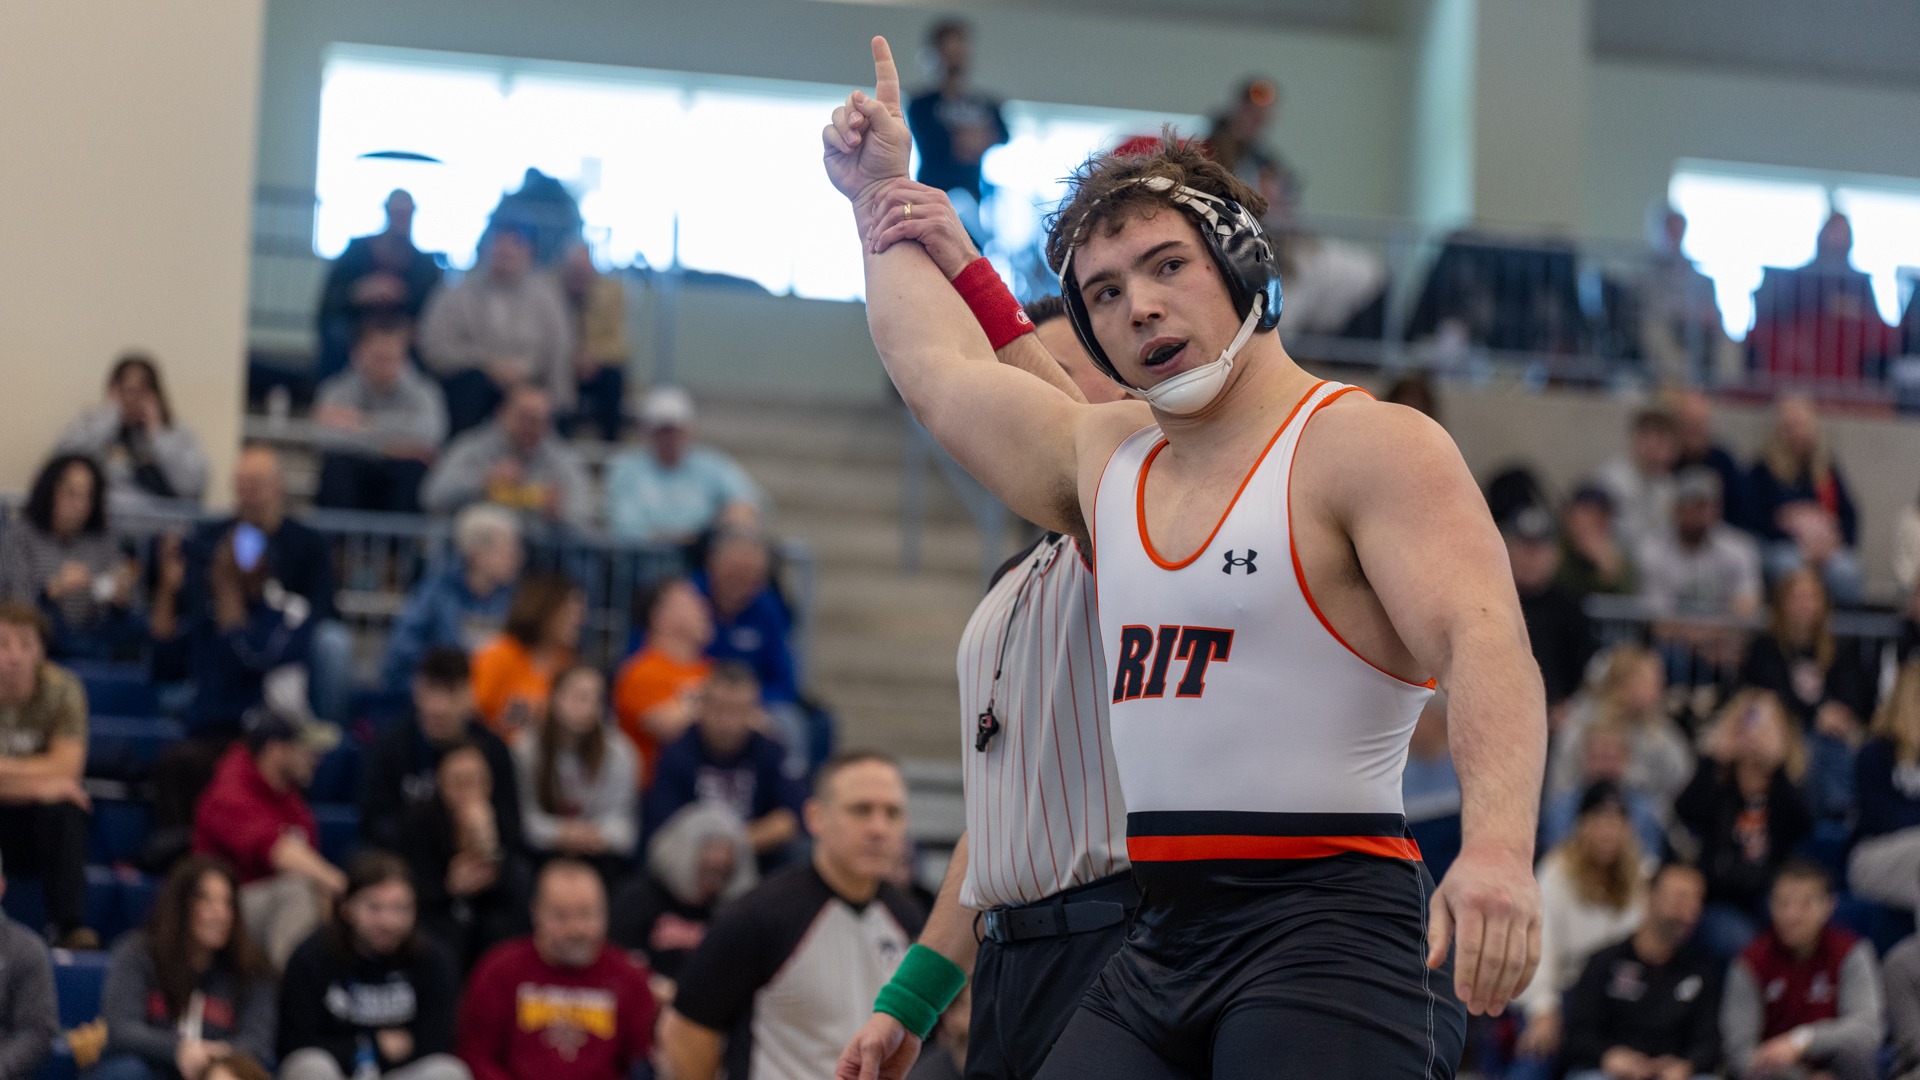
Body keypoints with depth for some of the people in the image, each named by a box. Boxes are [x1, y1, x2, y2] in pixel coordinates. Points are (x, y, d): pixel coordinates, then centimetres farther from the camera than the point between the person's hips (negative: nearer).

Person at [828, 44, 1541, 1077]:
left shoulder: (1371, 447, -5)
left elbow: (1485, 645, -19)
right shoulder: (1106, 459, 19)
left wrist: (1498, 843, -36)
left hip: (1323, 924, -7)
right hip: (1157, 938, 7)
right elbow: (941, 369, 36)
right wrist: (881, 200, 43)